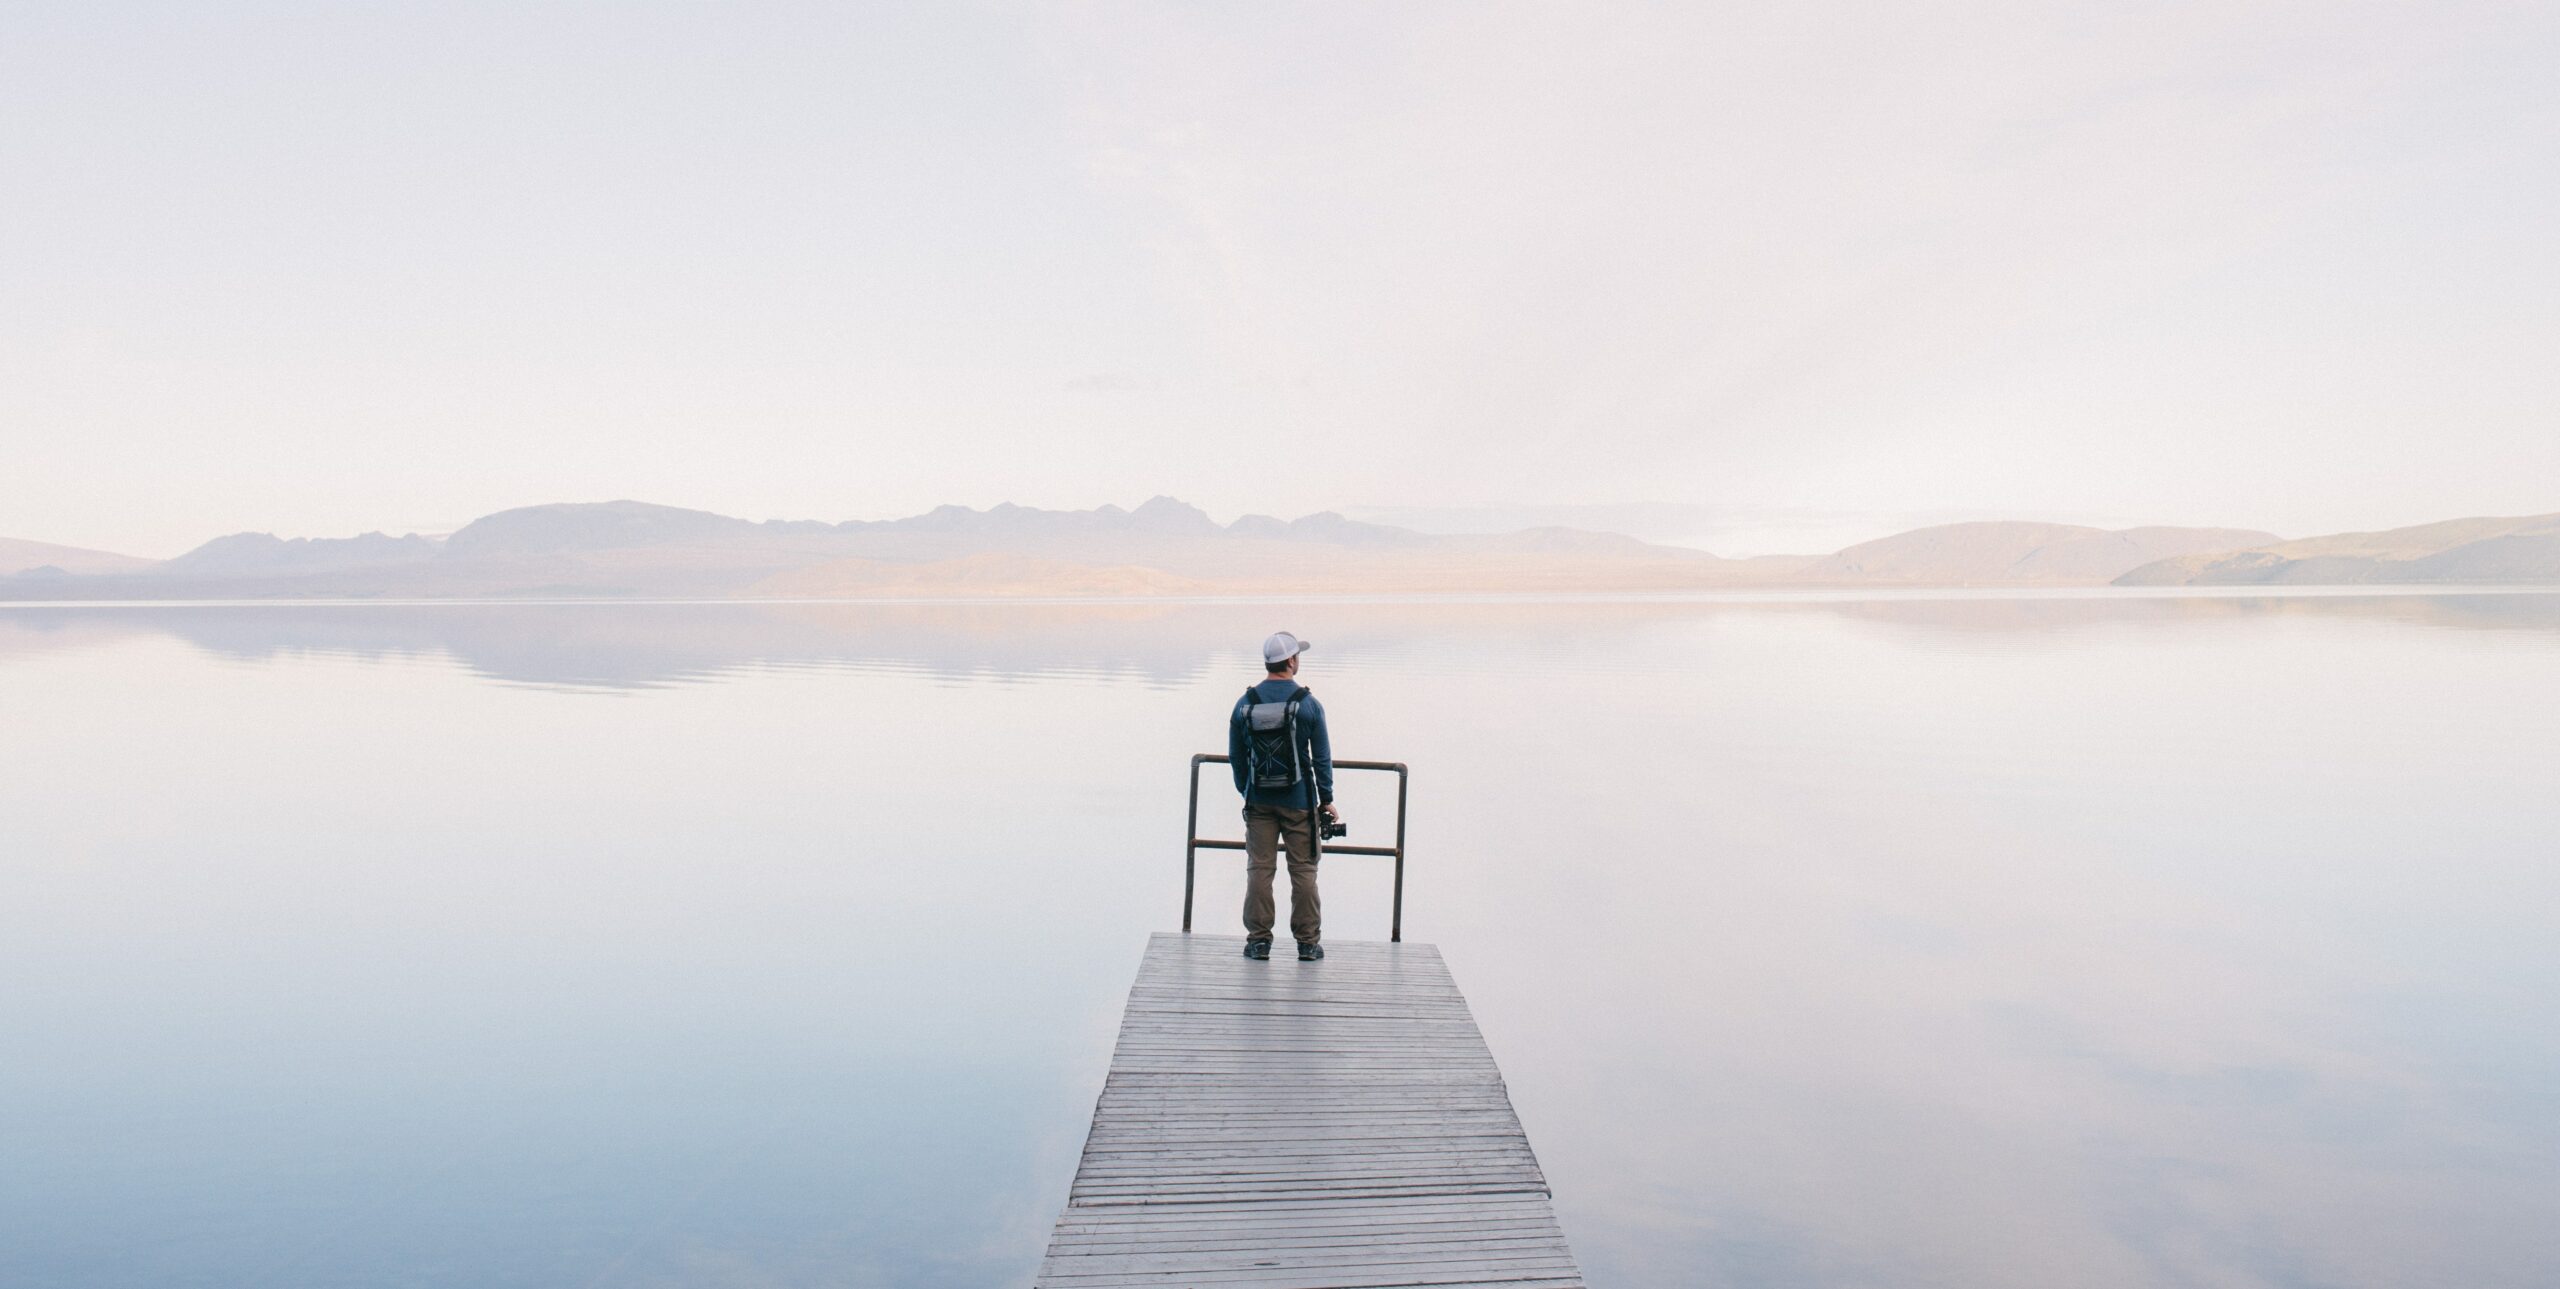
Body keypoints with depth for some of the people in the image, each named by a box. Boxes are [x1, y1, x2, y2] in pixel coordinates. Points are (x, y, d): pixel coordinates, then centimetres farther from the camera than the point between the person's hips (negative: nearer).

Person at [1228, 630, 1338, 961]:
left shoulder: (1244, 704, 1)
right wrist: (1327, 799, 5)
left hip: (1259, 801, 2)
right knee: (1303, 870, 5)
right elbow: (1322, 757, -4)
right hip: (1299, 801, -2)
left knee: (1259, 868, 6)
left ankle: (1258, 939, 9)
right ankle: (1308, 942, 10)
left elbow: (1236, 756, 8)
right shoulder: (1308, 704, -7)